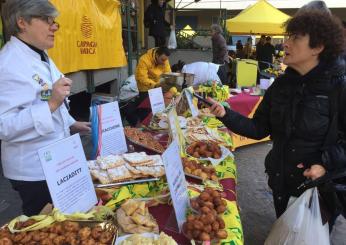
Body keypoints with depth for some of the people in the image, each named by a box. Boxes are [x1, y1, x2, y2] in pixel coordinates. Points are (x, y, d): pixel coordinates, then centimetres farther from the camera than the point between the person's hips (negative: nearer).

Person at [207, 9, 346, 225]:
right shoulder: (281, 84, -3)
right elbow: (259, 129, -2)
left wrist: (327, 164, -23)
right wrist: (226, 114, -14)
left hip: (320, 186, -4)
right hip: (281, 182, 5)